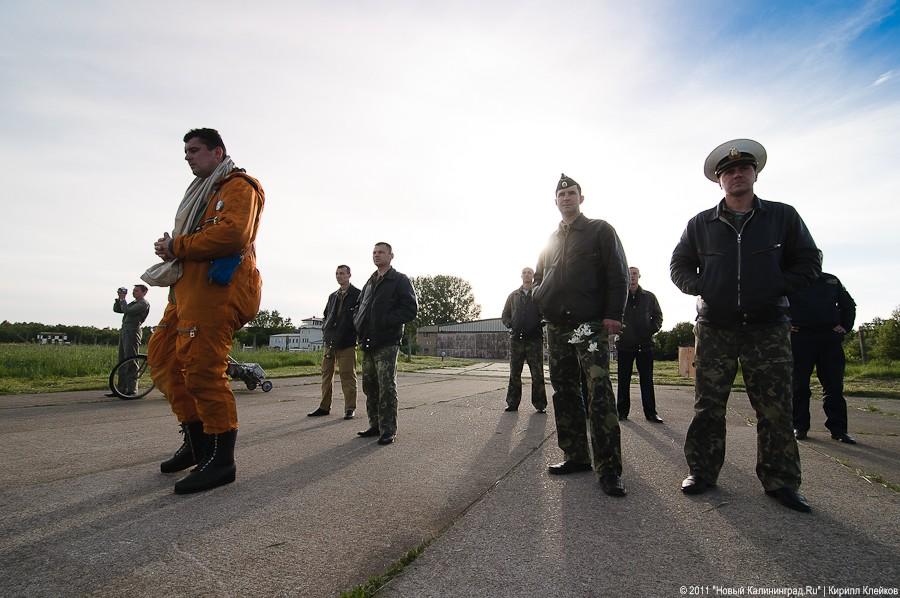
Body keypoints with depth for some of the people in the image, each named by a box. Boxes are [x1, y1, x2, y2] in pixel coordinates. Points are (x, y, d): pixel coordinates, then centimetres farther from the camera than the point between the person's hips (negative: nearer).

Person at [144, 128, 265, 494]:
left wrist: (176, 247, -10)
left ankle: (221, 460, -4)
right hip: (190, 287, 11)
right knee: (162, 357, 12)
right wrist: (172, 248, 7)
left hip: (215, 286, -11)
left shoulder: (238, 185, -1)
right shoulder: (204, 190, 30)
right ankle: (197, 441, 20)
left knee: (202, 369, -13)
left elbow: (232, 233, -19)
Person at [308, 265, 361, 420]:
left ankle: (350, 408, 7)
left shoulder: (357, 295, -3)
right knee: (326, 374, 11)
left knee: (348, 376, -2)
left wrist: (357, 336, -10)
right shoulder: (333, 296, 17)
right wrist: (326, 331, 13)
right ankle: (325, 407, 21)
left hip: (347, 343, -7)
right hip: (330, 342, 7)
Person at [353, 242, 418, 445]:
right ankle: (375, 425, 23)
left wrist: (385, 321, -17)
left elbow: (411, 308, -11)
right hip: (367, 343, 8)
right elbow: (359, 306, 29)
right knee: (369, 386, 12)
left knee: (387, 387, -6)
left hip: (386, 343, -7)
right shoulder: (369, 282, 20)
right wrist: (358, 322, 7)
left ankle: (388, 430, 2)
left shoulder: (400, 280, -2)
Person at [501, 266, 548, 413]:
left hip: (535, 339, -2)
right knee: (514, 373, 4)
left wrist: (540, 324, -11)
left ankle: (540, 404, 7)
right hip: (516, 339, 2)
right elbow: (504, 316, 18)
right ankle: (512, 403, 11)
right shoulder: (513, 295, 16)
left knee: (537, 374, -1)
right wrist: (511, 325, 0)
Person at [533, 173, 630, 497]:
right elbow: (538, 279, 26)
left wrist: (614, 314, -14)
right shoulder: (551, 241, 20)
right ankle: (576, 457, 18)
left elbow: (618, 274, -5)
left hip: (591, 325, -6)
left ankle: (608, 468, -7)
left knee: (600, 394, -12)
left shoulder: (600, 230, 4)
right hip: (556, 328, 6)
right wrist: (541, 300, 6)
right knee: (565, 393, 8)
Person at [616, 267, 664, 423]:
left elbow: (658, 315, 14)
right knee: (623, 379, 4)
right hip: (624, 344, -1)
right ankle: (622, 411, 12)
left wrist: (653, 329, -2)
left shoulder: (649, 297, 8)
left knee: (647, 379, 4)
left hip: (645, 344, 1)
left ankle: (650, 412, 10)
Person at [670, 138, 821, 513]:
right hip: (715, 329, 0)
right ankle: (702, 472, 15)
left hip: (768, 329, 0)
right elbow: (679, 267, 12)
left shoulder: (783, 216, 8)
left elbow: (809, 263, 9)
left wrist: (776, 287, -7)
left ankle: (780, 481, 18)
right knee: (708, 407, 4)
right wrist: (701, 288, -6)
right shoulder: (700, 224, 9)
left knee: (775, 409, 3)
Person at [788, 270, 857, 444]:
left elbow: (849, 304, 27)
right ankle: (800, 426, 7)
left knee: (834, 384, 3)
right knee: (799, 384, 0)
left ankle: (838, 428, 10)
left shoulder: (831, 280, 17)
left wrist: (845, 326, 13)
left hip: (830, 338, 4)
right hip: (800, 337, -4)